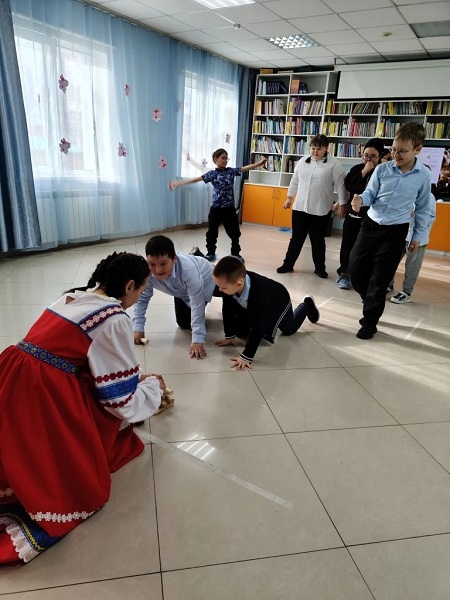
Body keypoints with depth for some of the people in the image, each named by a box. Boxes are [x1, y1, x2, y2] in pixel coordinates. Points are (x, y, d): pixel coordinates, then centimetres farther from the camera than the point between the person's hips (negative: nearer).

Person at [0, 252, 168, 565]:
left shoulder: (75, 296, 13)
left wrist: (136, 377, 27)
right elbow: (122, 399, -6)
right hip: (42, 395, -8)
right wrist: (153, 387, 12)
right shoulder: (115, 319, -11)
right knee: (81, 486, 7)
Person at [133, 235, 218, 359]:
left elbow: (197, 305, -43)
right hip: (182, 290, 4)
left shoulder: (188, 269, -47)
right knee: (184, 324, 14)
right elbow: (142, 299, -20)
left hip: (205, 280, -4)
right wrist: (138, 328, -25)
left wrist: (198, 340, -45)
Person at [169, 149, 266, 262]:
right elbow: (196, 179, -8)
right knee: (212, 232, 6)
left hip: (230, 208, 2)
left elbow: (245, 168, -6)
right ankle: (211, 253, 23)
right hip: (216, 208, -2)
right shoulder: (212, 174, -3)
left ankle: (236, 254, 24)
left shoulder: (232, 171, 3)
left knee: (234, 232, 8)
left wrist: (259, 163, -21)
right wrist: (178, 183, -13)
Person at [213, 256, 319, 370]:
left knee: (290, 329, 23)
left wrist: (246, 357, -48)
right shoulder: (230, 285, -37)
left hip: (279, 302, -4)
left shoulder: (259, 293, -51)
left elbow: (258, 327, -47)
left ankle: (307, 305, 49)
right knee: (240, 332, 9)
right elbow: (227, 309, -21)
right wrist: (229, 336, -15)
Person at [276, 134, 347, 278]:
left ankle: (319, 268, 22)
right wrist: (289, 198, 17)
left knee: (318, 240, 8)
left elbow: (341, 185, -6)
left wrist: (342, 205, -9)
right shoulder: (302, 161, 7)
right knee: (296, 238, 10)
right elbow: (294, 181, 16)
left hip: (321, 211, -3)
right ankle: (288, 264, 20)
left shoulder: (334, 164, -6)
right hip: (300, 207, 3)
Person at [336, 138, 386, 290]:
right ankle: (344, 274, 19)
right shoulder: (357, 168, 5)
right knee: (348, 245, 7)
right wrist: (364, 171, -15)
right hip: (353, 213, 3)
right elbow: (348, 186, -12)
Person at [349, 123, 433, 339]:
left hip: (395, 233, -2)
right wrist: (360, 199, -20)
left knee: (380, 279, 0)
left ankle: (369, 321, 14)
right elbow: (371, 193, 4)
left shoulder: (424, 175, -6)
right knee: (355, 270, 5)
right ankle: (372, 302, 33)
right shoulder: (382, 169, -5)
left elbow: (423, 209, 4)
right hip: (370, 225, 3)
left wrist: (418, 236, 6)